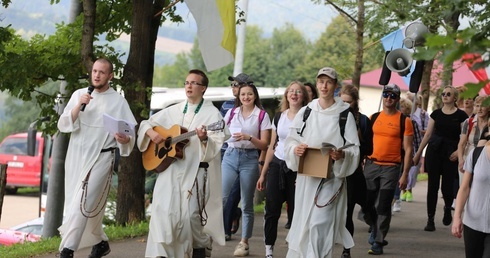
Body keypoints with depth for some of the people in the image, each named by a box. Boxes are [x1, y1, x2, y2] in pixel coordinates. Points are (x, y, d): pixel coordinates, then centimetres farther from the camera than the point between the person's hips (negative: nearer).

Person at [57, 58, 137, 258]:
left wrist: (125, 139, -26)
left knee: (83, 203, -15)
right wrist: (79, 106, -15)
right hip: (76, 156, 4)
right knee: (90, 206, 11)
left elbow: (131, 134, -3)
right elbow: (63, 125, 0)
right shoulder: (79, 95, 7)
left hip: (101, 158, -4)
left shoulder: (118, 102, -2)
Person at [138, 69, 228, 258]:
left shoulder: (212, 114, -2)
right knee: (163, 212, -5)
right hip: (169, 170, 4)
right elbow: (146, 124, 19)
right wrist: (152, 133, -2)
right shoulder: (173, 111, 13)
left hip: (196, 172, -4)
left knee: (192, 215, -7)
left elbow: (215, 146, -11)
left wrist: (204, 139, -31)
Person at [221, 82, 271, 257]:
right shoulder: (231, 113, 8)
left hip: (250, 159, -2)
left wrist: (249, 137, -18)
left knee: (246, 204, 4)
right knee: (220, 197, -12)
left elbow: (264, 145, -4)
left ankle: (244, 242, 11)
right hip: (230, 156, 2)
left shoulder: (262, 115, -1)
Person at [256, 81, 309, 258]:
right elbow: (272, 146, 14)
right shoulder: (279, 117, 9)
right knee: (271, 210, 1)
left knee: (295, 212, 2)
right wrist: (263, 174, 13)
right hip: (277, 165, 3)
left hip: (297, 169, -3)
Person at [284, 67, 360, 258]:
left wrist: (342, 155, -22)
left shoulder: (345, 115, -2)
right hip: (306, 176, 3)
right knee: (303, 224, 7)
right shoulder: (305, 112, 6)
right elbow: (290, 142, 9)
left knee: (320, 226, -12)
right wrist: (295, 150, -13)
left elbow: (354, 149, -2)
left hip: (331, 178, -3)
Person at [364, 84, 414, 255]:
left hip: (391, 168, -3)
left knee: (383, 207, -3)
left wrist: (405, 175, -7)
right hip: (371, 165, 3)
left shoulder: (404, 121, -1)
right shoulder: (373, 118, 9)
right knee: (367, 205, 7)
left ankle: (378, 242, 5)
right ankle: (375, 229, 35)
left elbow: (407, 150, -2)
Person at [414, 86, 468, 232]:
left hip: (450, 153, -2)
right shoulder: (436, 113, 8)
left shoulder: (461, 115, -1)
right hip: (434, 150, 2)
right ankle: (430, 219, 3)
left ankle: (447, 208, 32)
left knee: (447, 185, -2)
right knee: (432, 185, -1)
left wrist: (458, 152, -17)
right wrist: (418, 152, 9)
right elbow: (428, 134, 11)